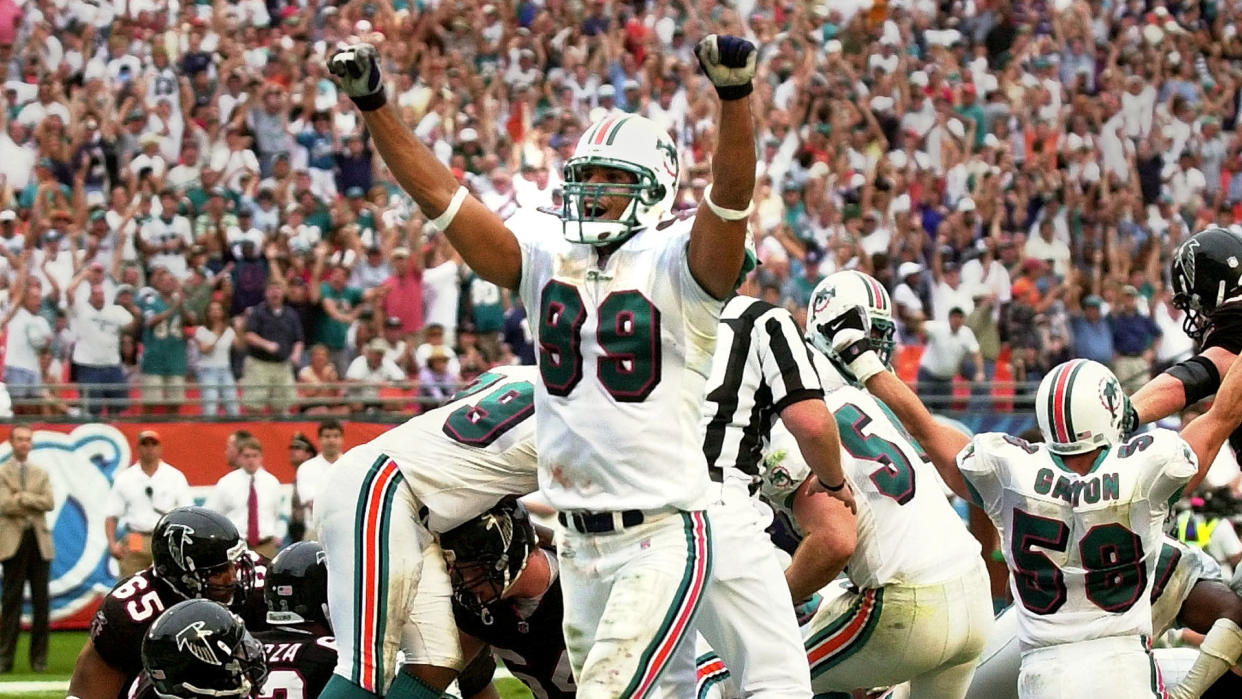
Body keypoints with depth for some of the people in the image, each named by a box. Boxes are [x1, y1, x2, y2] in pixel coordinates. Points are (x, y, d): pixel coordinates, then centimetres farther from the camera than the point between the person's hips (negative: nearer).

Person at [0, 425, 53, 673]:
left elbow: (49, 503, 0)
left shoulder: (41, 474, 16)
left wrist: (23, 498, -10)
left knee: (40, 601, 2)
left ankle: (39, 659, 5)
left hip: (39, 541, 3)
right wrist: (34, 502, -6)